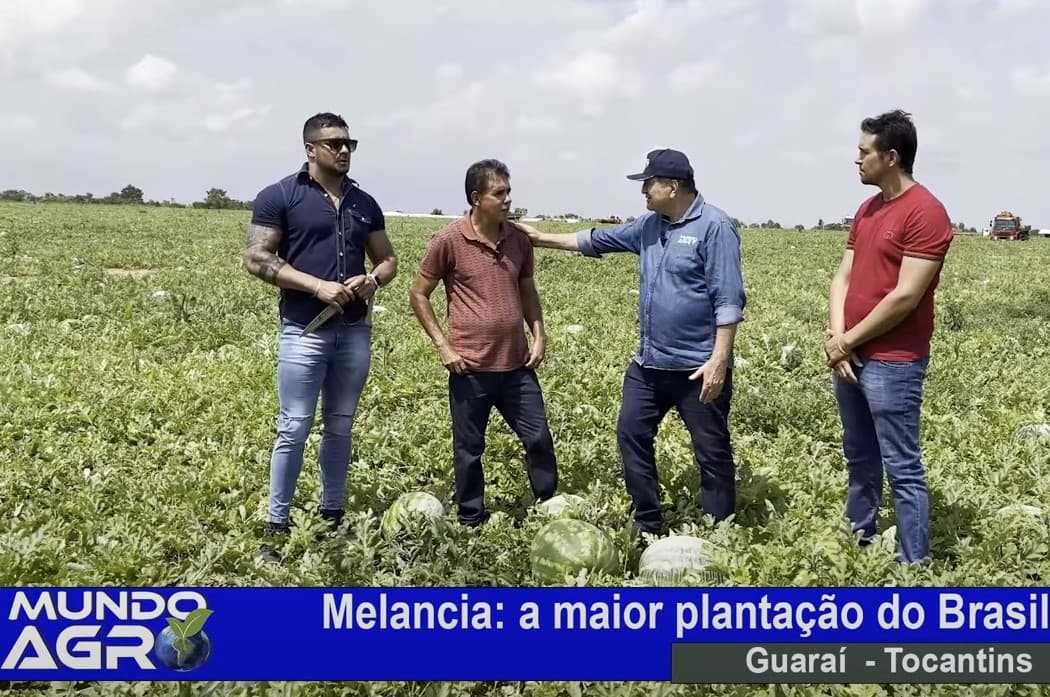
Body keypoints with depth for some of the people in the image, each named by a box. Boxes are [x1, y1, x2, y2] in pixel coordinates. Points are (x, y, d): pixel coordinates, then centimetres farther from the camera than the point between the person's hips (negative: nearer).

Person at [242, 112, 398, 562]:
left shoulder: (364, 203, 12)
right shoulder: (280, 196, -3)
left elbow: (388, 260, 18)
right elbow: (256, 259, -8)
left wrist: (373, 280, -6)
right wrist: (317, 286, -17)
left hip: (355, 330, 5)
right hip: (304, 330, -5)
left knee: (340, 427, 11)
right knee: (294, 429, -4)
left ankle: (332, 517, 22)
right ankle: (277, 526, 7)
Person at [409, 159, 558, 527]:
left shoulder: (519, 240, 4)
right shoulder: (448, 240, -9)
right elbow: (418, 294, -2)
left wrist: (539, 335, 5)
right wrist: (442, 345, -8)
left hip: (517, 365, 4)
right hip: (471, 368, -4)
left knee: (539, 438, 8)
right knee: (469, 449, 8)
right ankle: (471, 519, 24)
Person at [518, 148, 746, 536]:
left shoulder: (714, 228, -14)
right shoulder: (650, 226, 10)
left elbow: (729, 300, -18)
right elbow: (597, 241, 21)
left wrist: (720, 360, -23)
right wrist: (542, 239, 22)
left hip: (698, 367, -8)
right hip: (649, 363, 9)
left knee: (712, 453, 3)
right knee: (631, 435, 12)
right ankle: (648, 526, 25)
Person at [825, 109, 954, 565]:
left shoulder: (926, 213, -13)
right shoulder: (867, 209, 13)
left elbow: (905, 297, -18)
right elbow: (843, 277, 10)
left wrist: (848, 341, -11)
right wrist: (836, 339, -6)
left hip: (892, 364, -8)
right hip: (849, 356, 8)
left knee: (902, 470, -2)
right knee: (859, 461, 18)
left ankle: (915, 566, 7)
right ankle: (857, 544, 31)